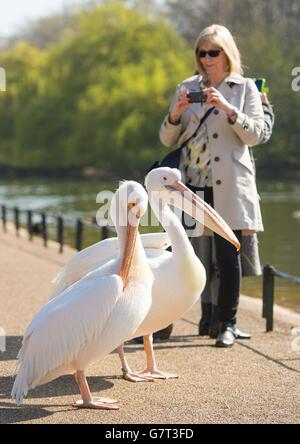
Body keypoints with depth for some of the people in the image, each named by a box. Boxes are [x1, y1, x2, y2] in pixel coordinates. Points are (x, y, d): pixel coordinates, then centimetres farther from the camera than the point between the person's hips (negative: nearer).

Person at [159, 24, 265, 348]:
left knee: (228, 255, -3)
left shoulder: (245, 88, 7)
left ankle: (228, 324, 6)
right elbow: (167, 139, 11)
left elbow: (255, 134, -4)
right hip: (191, 184, 2)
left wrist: (227, 108, -17)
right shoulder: (187, 88, 13)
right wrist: (176, 112, -8)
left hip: (228, 186, -2)